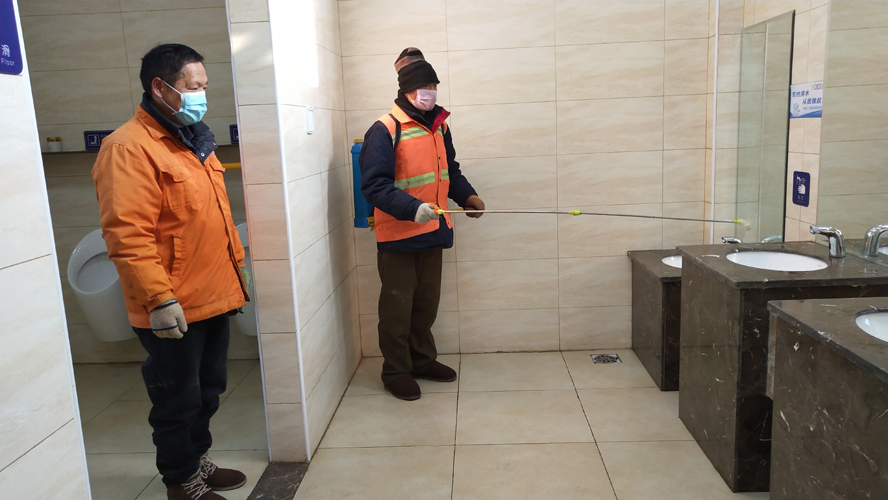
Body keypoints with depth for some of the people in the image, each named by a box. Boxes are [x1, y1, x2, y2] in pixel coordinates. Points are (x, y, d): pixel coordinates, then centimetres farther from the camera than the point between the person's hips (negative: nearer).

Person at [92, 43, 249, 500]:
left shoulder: (195, 140, 14)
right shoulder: (130, 147, -15)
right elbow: (127, 234, -22)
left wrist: (237, 264, 20)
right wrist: (159, 298, -24)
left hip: (214, 298, 9)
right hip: (173, 310, -8)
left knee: (208, 391, 21)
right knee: (178, 401, 8)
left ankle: (198, 461, 39)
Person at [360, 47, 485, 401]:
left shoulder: (438, 125, 10)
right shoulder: (385, 129, -13)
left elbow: (449, 170, 22)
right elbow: (374, 185, -19)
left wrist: (467, 196, 5)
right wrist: (413, 208, -30)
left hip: (433, 231, 7)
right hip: (397, 236, -7)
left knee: (427, 303, 18)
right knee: (397, 308, 4)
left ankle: (422, 360, 35)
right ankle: (396, 371, 21)